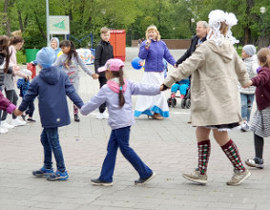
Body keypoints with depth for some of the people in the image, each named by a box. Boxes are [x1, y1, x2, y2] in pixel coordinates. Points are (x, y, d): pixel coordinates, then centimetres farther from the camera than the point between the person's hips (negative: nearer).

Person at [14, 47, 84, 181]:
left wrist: (20, 110, 20)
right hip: (60, 114, 6)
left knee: (54, 142, 1)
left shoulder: (37, 81, -7)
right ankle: (47, 168, 29)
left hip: (48, 117, -6)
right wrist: (82, 106, -1)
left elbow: (29, 97, 4)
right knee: (45, 138, 20)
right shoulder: (62, 75, 3)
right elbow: (71, 92, -2)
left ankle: (62, 172, 6)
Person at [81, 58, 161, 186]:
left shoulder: (106, 89, -9)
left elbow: (93, 103, -1)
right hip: (127, 121, 8)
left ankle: (146, 173, 6)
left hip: (119, 123, -8)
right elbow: (143, 89, 6)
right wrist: (159, 88, 12)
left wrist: (83, 110, 16)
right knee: (111, 148, 11)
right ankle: (105, 178, 14)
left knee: (125, 149, 1)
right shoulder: (127, 84, 7)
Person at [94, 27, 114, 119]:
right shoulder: (100, 46, -8)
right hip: (102, 73, -7)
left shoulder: (110, 46, 13)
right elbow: (96, 60, -14)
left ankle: (103, 110, 20)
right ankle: (101, 112, 1)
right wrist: (98, 71, -26)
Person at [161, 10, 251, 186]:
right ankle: (201, 173, 11)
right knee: (201, 133, 10)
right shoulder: (229, 47, 12)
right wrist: (246, 81, 46)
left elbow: (187, 67, -16)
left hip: (214, 98, -9)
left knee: (220, 135, -2)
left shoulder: (206, 47, -12)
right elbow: (241, 69, 25)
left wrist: (167, 83, -14)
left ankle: (241, 170, 8)